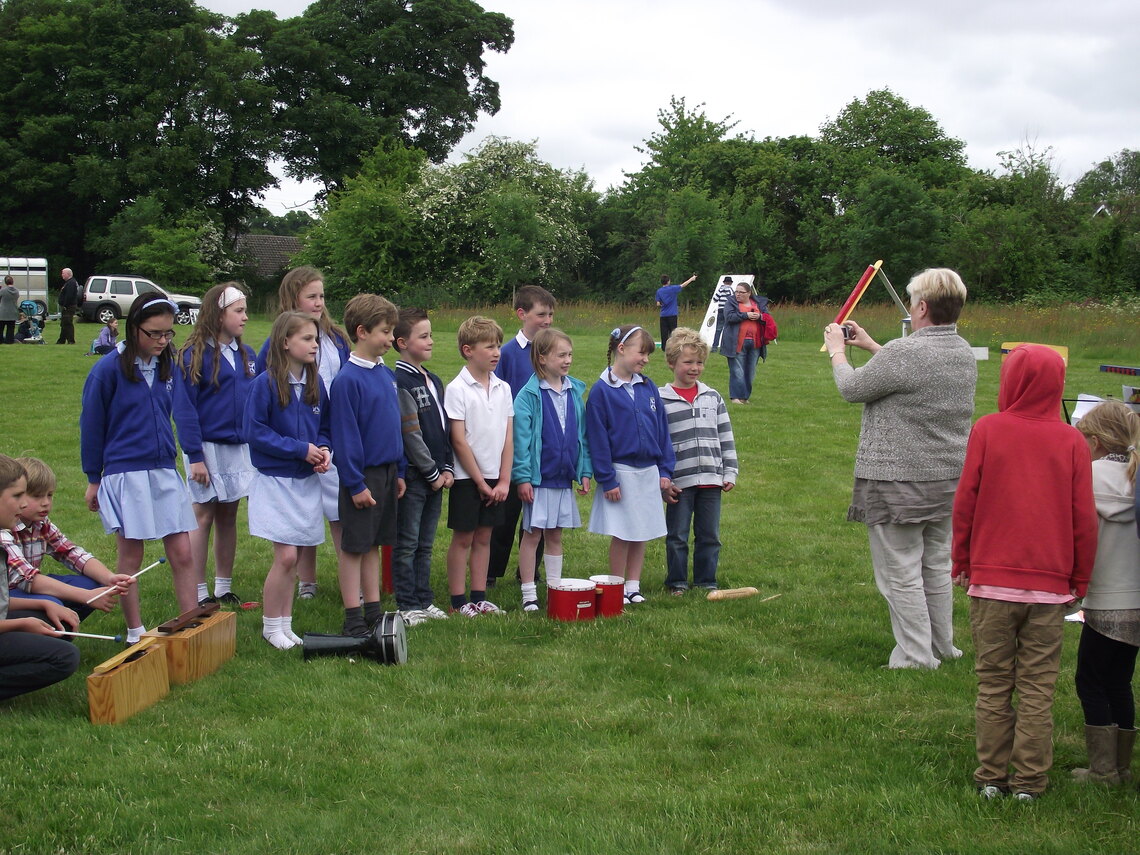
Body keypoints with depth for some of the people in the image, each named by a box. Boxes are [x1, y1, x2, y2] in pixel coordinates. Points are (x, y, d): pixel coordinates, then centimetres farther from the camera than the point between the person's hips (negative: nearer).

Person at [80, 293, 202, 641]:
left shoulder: (168, 366, 6)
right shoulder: (109, 369, -7)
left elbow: (184, 412, 4)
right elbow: (91, 426, -2)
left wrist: (195, 455, -11)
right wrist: (93, 479, 2)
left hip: (165, 473, 4)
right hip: (125, 473, -4)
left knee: (182, 554, 2)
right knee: (130, 557, 4)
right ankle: (134, 631, 16)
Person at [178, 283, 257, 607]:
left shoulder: (246, 355, 9)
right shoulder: (195, 355, -8)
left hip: (240, 448, 5)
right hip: (209, 446, -5)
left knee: (229, 516, 10)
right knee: (203, 516, 0)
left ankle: (224, 588, 18)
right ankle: (198, 593, 5)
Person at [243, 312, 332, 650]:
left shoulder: (315, 384, 5)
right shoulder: (266, 383, -13)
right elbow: (254, 431, -14)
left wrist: (324, 451, -6)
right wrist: (301, 449, -16)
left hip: (307, 482, 5)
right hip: (276, 481, -5)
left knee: (292, 558, 9)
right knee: (286, 556, -9)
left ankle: (285, 624, 19)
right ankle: (271, 625, 6)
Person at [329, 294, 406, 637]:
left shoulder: (386, 374, 7)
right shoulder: (347, 380, -16)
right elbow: (344, 435, -16)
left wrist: (399, 471, 14)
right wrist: (355, 484, -17)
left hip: (387, 472, 7)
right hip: (363, 473, -7)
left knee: (374, 543, 14)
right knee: (354, 546, 2)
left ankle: (374, 611, 22)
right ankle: (353, 620, 7)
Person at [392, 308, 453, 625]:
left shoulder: (434, 381, 14)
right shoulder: (399, 382, -12)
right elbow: (410, 434, -15)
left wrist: (447, 468, 5)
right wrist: (433, 473, -12)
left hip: (436, 477, 8)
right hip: (412, 476, -8)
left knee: (425, 544, 13)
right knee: (407, 544, 0)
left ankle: (424, 599, 19)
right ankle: (407, 605, 5)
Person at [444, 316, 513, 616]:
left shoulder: (503, 388, 6)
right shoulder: (457, 389, -10)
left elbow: (508, 438, 6)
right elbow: (459, 441, -12)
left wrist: (504, 480, -2)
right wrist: (481, 482, -11)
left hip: (495, 479, 5)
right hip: (467, 478, -5)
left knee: (483, 538, 11)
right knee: (463, 538, 2)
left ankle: (479, 598, 18)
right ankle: (458, 600, 9)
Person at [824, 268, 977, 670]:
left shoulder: (904, 353, -22)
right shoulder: (964, 353, 4)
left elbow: (852, 388, -9)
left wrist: (837, 350, 10)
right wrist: (871, 345, 29)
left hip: (899, 481, -8)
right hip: (948, 479, 8)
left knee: (900, 573, 2)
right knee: (936, 567, 20)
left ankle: (917, 656, 6)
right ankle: (942, 647, 30)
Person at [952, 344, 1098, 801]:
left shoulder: (988, 430, -5)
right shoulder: (1071, 441, -2)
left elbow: (965, 502, -1)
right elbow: (1084, 517, 0)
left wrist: (962, 562, 11)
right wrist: (1079, 579, 12)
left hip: (993, 582, -1)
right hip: (1050, 587, 1)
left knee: (993, 684, 9)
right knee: (1037, 688, 6)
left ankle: (991, 776, 14)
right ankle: (1029, 781, 10)